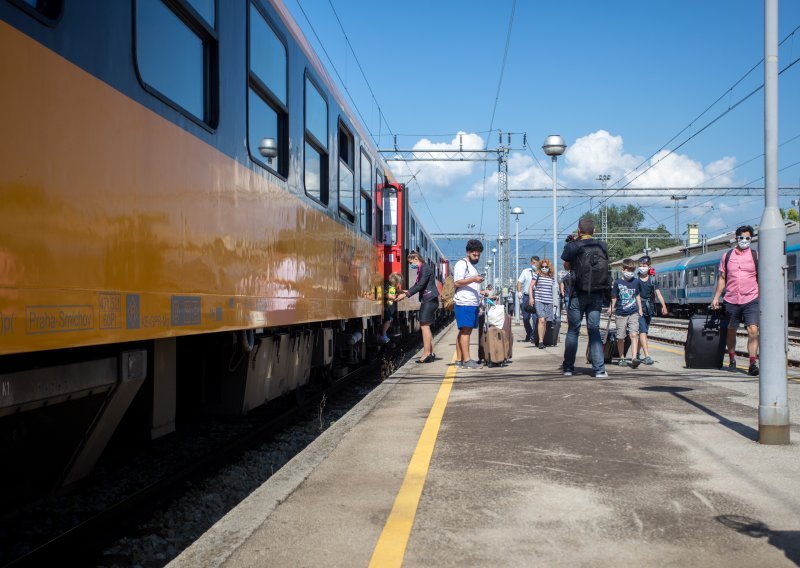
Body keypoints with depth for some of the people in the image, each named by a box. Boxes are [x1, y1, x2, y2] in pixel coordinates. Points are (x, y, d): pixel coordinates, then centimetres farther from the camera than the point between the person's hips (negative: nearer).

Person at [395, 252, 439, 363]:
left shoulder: (425, 268, -13)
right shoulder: (421, 269, 17)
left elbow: (420, 285, -20)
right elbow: (418, 285, 23)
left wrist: (406, 294, -20)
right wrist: (407, 291, 13)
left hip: (429, 300, -11)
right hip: (427, 300, 11)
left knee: (424, 325, -10)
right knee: (425, 326, 12)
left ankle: (426, 354, -10)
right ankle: (430, 353, 16)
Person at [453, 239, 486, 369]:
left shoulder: (473, 266, 25)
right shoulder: (461, 264, -5)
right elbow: (457, 282, -15)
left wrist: (480, 293, 21)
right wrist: (473, 279, -26)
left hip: (473, 303, 9)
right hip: (464, 303, -9)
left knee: (464, 331, 8)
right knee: (465, 331, -12)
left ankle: (459, 359, 10)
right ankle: (467, 360, -15)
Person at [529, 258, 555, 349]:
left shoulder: (551, 278, 13)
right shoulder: (537, 275, 1)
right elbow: (531, 287, 1)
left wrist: (553, 301, 20)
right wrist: (531, 297, -10)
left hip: (549, 301, 5)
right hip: (538, 300, -5)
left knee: (545, 321, 4)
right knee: (541, 320, -17)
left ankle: (542, 340, 12)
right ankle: (540, 341, -20)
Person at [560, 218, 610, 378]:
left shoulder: (572, 246, -7)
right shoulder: (603, 246, 1)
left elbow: (567, 266, 7)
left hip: (578, 294, -2)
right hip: (597, 294, 2)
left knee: (573, 331, 9)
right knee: (594, 330, 6)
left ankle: (568, 368, 14)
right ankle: (599, 369, -2)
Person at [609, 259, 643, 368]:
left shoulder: (636, 282, 8)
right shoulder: (617, 282, 0)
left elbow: (638, 296, 17)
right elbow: (614, 297, 4)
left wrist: (640, 309, 16)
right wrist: (611, 308, -7)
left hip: (633, 313, 1)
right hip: (620, 314, -1)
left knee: (634, 335, -13)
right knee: (620, 337, 4)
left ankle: (634, 358, -20)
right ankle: (622, 358, 18)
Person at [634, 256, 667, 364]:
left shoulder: (652, 279, 8)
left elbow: (658, 293, 1)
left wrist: (663, 306, -12)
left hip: (649, 308, 4)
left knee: (644, 331, 12)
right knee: (642, 331, -12)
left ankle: (637, 354, 27)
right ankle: (647, 356, -18)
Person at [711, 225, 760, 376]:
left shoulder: (756, 256, 3)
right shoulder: (727, 256, 7)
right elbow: (722, 279, 12)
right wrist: (716, 298, 8)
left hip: (751, 300, -2)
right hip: (731, 301, 2)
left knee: (753, 330, -15)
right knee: (731, 331, 13)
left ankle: (753, 364, -18)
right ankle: (732, 360, 31)